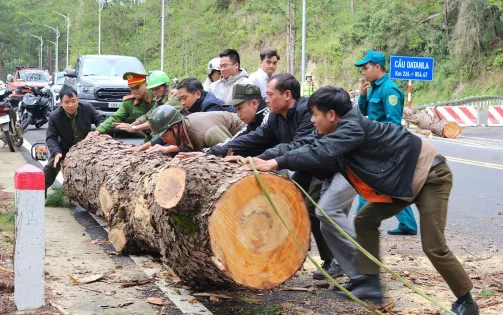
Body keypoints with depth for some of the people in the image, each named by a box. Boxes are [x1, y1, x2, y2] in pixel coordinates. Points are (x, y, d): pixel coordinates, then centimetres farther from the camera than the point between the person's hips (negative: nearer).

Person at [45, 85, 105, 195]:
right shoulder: (54, 117, -27)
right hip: (65, 149, -1)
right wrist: (56, 152, -41)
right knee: (51, 167, -9)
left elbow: (100, 119, -7)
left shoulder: (87, 108, -22)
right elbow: (51, 137, -23)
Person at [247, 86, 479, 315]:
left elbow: (319, 152, -39)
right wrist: (259, 158, -12)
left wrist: (275, 163, -38)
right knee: (365, 220, 6)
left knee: (433, 247, -11)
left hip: (430, 176, -10)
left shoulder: (353, 128, -28)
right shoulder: (335, 130, 0)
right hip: (401, 180, 10)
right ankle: (370, 282, 8)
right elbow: (304, 144, -4)